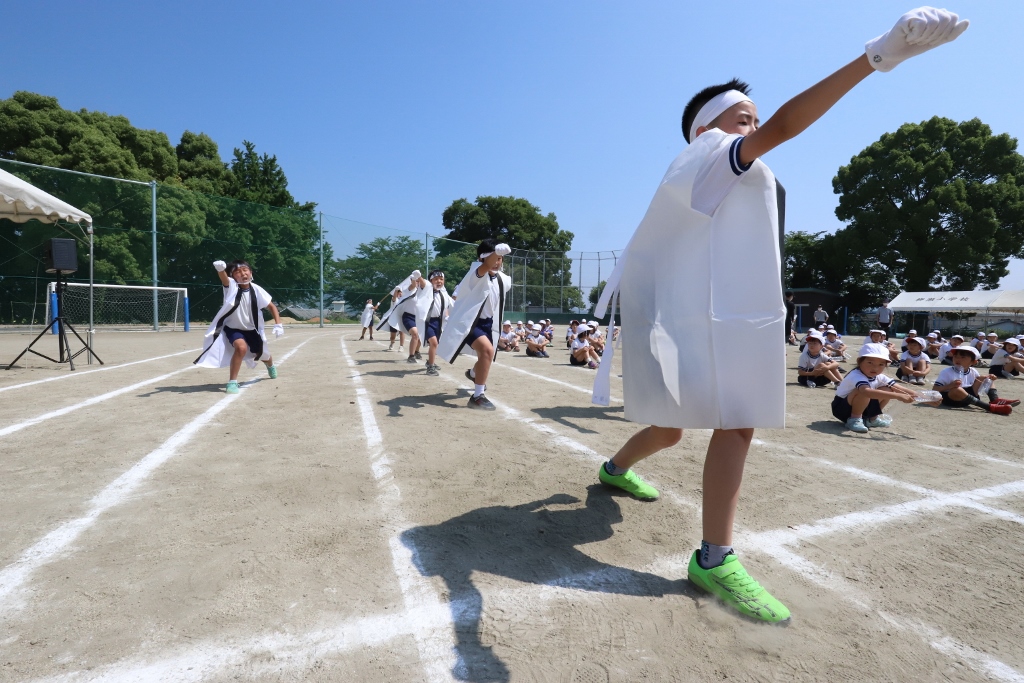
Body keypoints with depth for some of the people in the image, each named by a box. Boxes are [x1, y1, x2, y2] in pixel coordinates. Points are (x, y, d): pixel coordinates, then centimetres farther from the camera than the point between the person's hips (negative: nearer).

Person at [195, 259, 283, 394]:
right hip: (233, 328, -3)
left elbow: (271, 306, -9)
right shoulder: (232, 286, -23)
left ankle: (270, 365, 57)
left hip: (251, 329, 3)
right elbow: (224, 278, -46)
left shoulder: (256, 289, -17)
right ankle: (232, 382, -19)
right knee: (241, 347, -32)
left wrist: (278, 324, -21)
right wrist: (220, 269, -68)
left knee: (262, 354, 18)